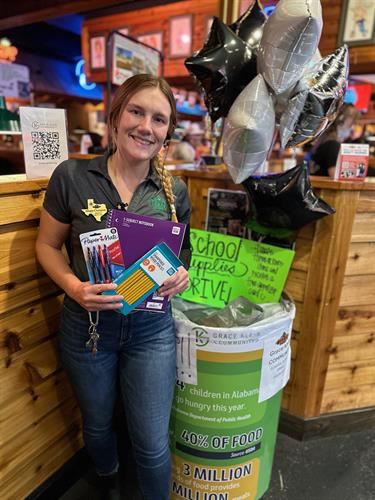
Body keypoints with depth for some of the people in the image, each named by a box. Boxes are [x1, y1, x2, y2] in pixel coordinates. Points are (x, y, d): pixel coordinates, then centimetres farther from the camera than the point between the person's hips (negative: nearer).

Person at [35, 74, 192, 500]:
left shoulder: (175, 191, -5)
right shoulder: (72, 177, -11)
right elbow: (47, 245, -2)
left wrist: (180, 275, -14)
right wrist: (74, 287, -20)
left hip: (151, 328, 1)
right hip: (87, 325, 1)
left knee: (152, 443, 11)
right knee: (97, 425, 27)